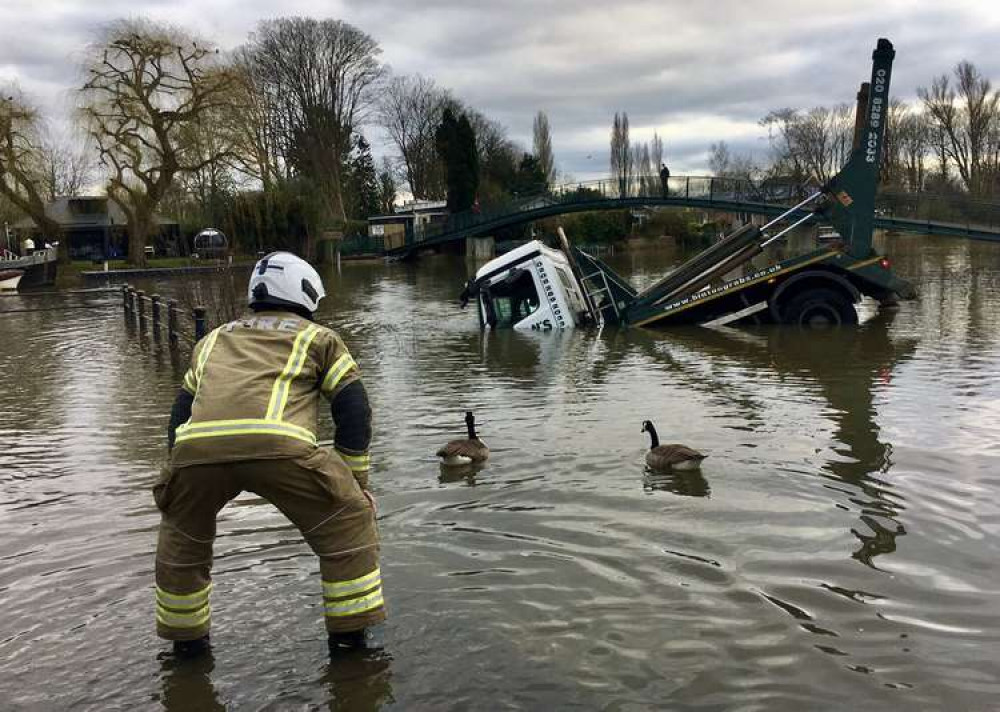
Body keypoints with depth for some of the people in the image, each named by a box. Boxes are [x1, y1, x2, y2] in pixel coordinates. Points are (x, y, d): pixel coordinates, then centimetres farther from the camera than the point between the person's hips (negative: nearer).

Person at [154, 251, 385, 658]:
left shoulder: (213, 339, 37)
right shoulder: (319, 337, 26)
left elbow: (180, 414, 38)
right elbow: (354, 410, 19)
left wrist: (180, 479, 46)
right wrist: (355, 483, 26)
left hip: (197, 448, 4)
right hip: (279, 445, -4)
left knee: (181, 534, 33)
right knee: (348, 521, 18)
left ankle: (185, 638, 42)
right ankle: (354, 632, 21)